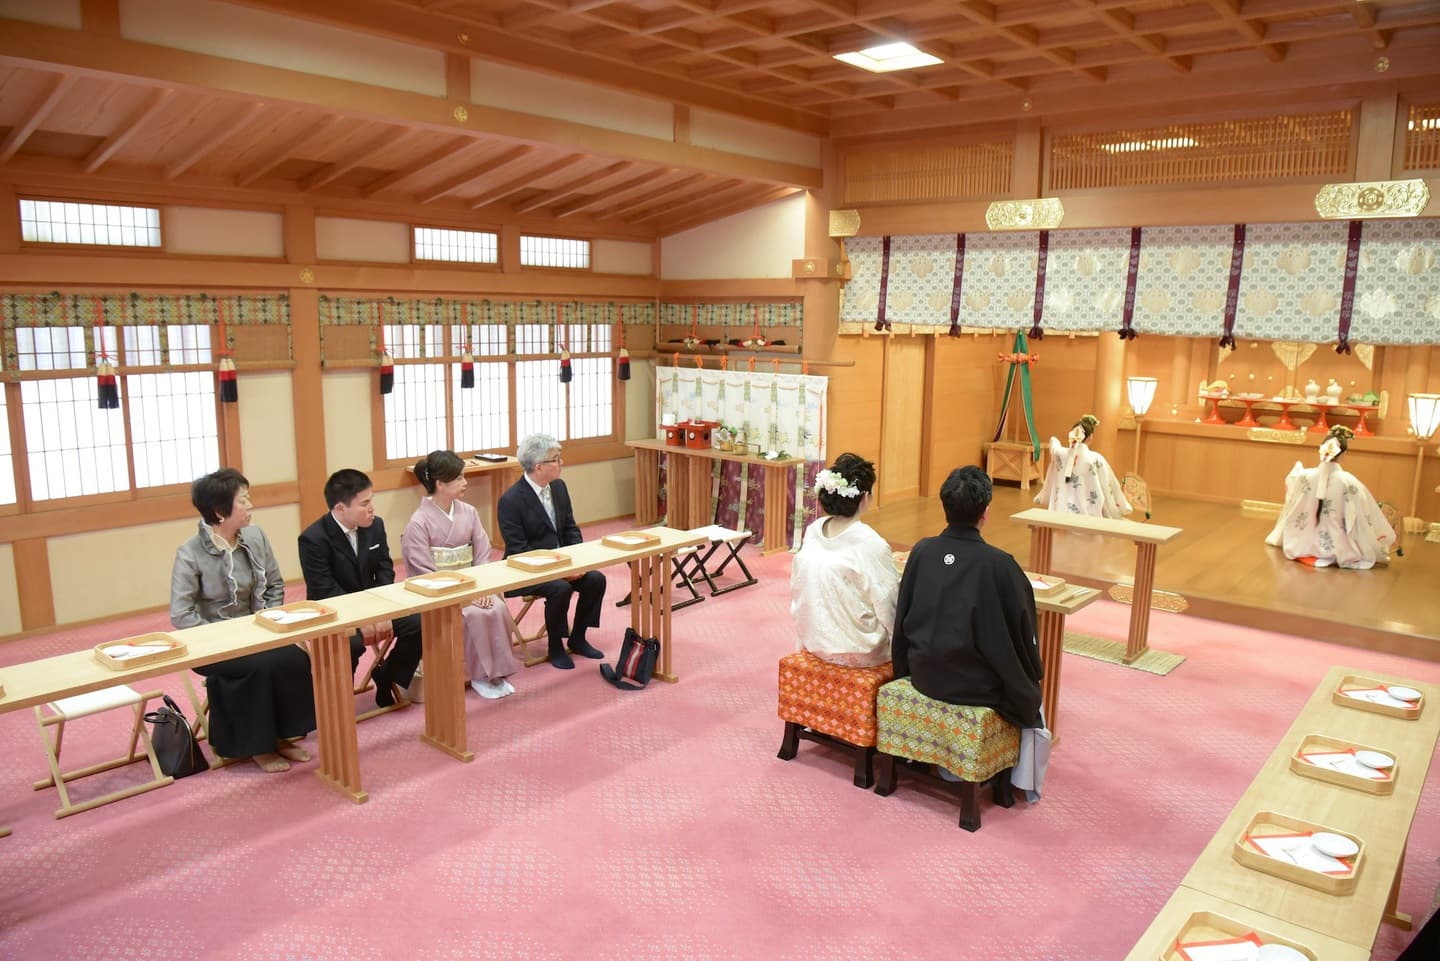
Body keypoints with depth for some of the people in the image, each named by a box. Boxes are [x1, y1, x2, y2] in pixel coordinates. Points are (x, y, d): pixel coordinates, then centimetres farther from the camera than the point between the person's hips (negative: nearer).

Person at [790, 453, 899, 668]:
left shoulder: (812, 531, -4)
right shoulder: (870, 544, -22)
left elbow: (797, 592, 5)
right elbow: (891, 612, -15)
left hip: (815, 642, 6)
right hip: (857, 652, -6)